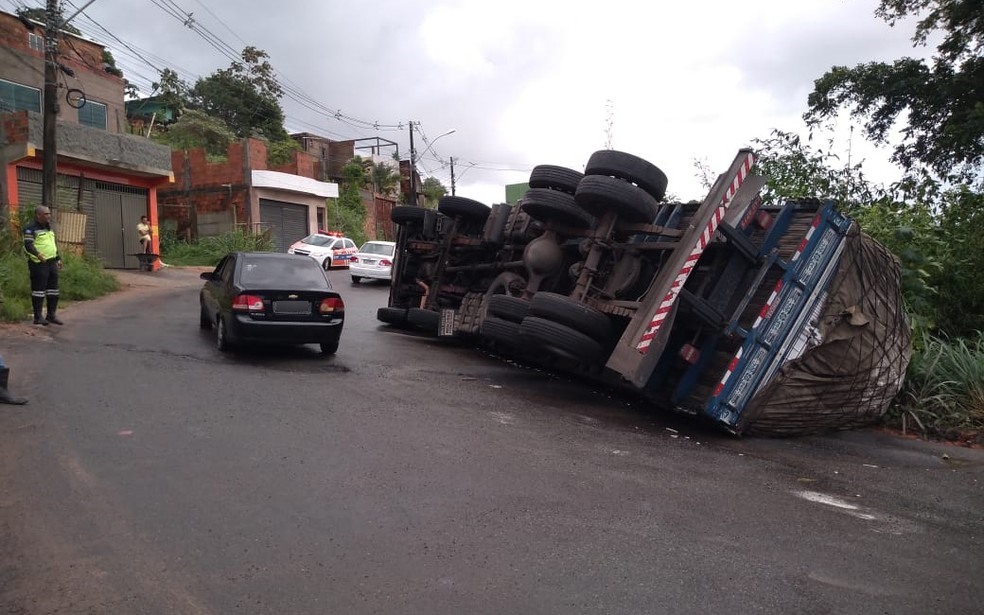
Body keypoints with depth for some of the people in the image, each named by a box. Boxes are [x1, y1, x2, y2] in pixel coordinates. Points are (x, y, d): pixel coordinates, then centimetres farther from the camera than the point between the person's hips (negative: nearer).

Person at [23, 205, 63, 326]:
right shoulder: (31, 229, -7)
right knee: (39, 289, -5)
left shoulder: (49, 229, 20)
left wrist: (58, 259, 25)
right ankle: (38, 317, 1)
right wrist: (38, 254, -33)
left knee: (53, 289, 9)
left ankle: (51, 315, 16)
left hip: (51, 263, 8)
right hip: (39, 263, -8)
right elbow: (28, 245, -17)